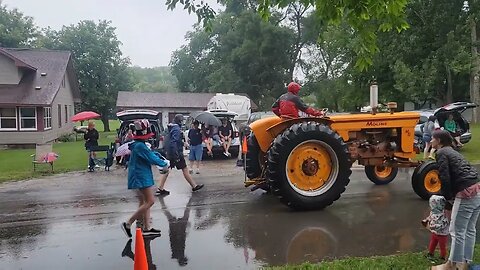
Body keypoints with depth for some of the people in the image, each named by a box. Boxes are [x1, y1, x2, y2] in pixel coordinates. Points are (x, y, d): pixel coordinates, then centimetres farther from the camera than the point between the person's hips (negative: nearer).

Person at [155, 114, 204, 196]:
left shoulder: (171, 128, 10)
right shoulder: (177, 129, -18)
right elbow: (174, 142, -26)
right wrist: (177, 156, -26)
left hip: (170, 153, 9)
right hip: (176, 153, -9)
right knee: (185, 169, 2)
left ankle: (160, 189, 10)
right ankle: (194, 186, 13)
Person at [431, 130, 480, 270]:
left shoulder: (441, 152, -5)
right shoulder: (452, 151, 22)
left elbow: (445, 178, -13)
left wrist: (447, 197, 0)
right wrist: (449, 195, 18)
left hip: (466, 194, -9)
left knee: (457, 231, 3)